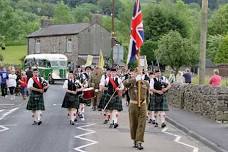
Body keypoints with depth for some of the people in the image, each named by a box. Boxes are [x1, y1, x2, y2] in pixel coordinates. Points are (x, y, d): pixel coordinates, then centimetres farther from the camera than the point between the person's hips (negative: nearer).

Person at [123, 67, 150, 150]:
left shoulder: (146, 83, 6)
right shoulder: (131, 82, -1)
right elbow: (125, 83, -26)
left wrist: (146, 105, 23)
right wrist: (135, 79, -31)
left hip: (142, 106, 1)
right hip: (133, 106, -1)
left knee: (141, 125, -7)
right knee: (133, 124, 9)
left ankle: (139, 142, -7)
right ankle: (135, 141, 26)